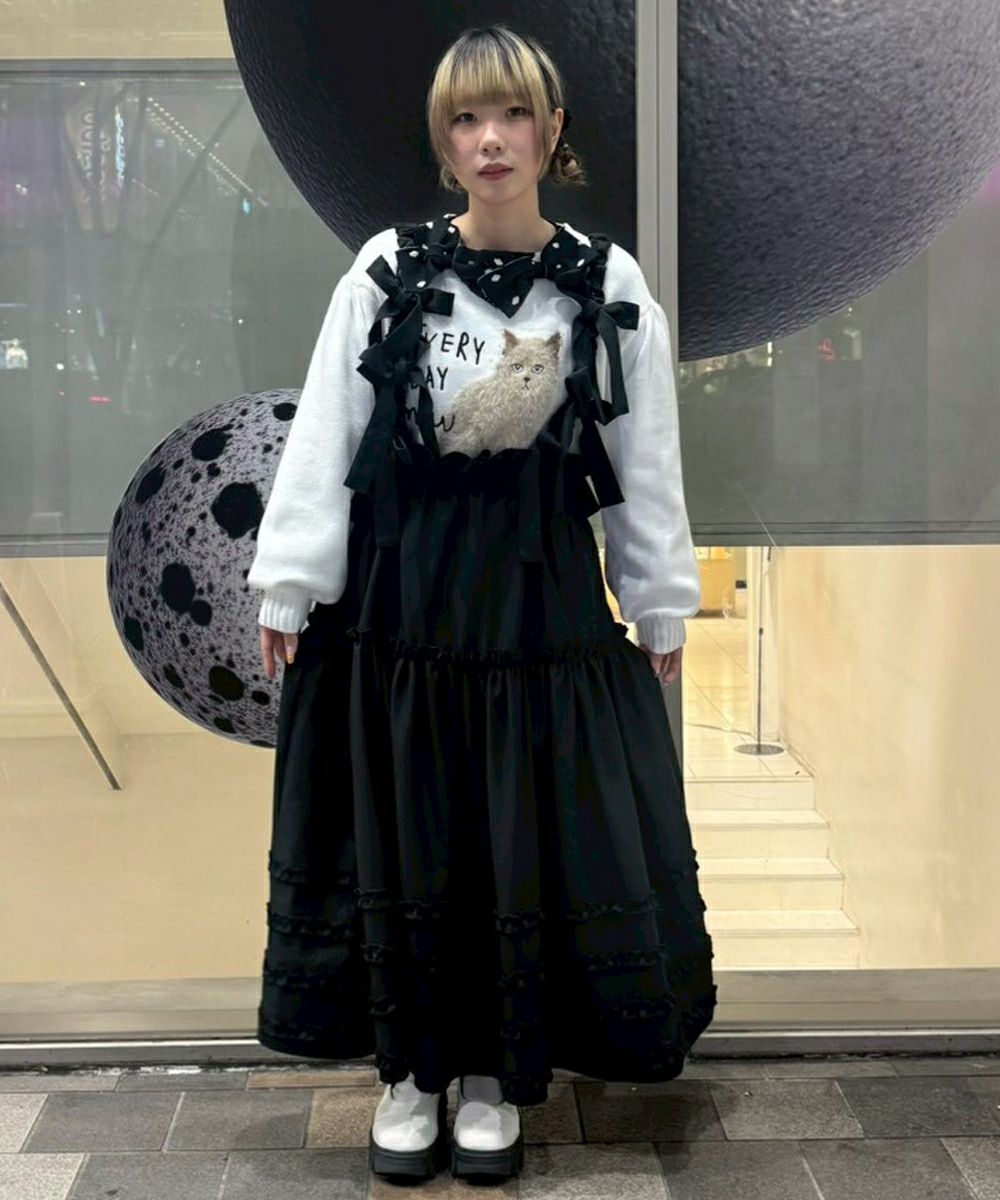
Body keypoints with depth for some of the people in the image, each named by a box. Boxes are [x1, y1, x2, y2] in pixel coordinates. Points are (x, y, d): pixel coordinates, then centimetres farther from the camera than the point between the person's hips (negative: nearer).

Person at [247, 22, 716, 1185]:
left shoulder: (608, 283, -1)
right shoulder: (388, 269, -3)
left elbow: (647, 461, 4)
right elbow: (321, 435, -3)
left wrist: (661, 605, 6)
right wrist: (289, 586, -5)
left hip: (541, 589, 1)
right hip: (396, 586, 0)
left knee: (535, 839, 6)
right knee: (401, 835, 8)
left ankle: (494, 1072, 25)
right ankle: (411, 1068, 26)